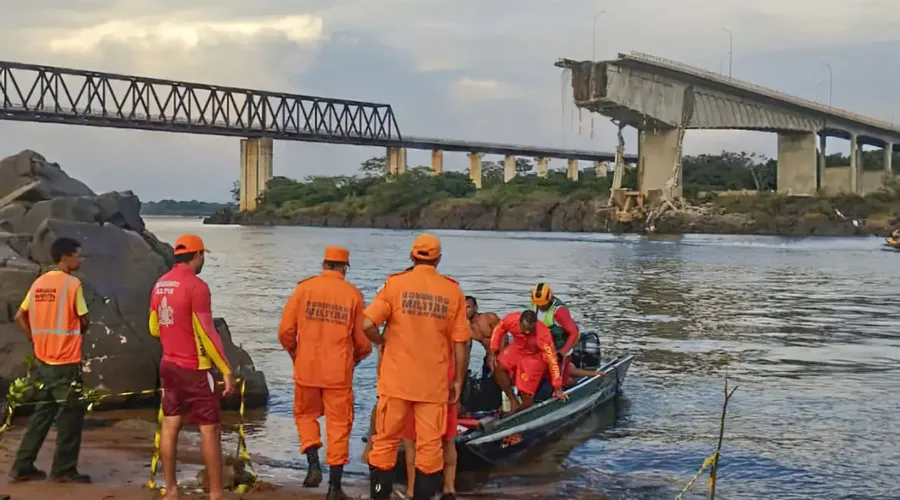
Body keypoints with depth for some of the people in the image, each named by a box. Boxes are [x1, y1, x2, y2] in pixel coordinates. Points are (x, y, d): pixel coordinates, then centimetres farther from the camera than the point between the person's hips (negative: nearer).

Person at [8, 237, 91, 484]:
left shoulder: (39, 283, 8)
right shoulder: (72, 283, -13)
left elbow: (19, 317, 11)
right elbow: (83, 321, -9)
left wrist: (37, 339, 12)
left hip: (43, 360, 7)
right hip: (66, 362, -7)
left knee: (42, 413, 15)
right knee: (71, 414, 4)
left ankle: (22, 467, 16)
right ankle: (64, 470, 8)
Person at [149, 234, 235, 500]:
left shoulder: (160, 284, 6)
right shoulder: (196, 285, -17)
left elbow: (154, 328, 15)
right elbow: (207, 333, -19)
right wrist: (226, 370, -15)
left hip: (168, 365, 8)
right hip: (194, 368, -8)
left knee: (170, 425, 10)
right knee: (210, 429, -1)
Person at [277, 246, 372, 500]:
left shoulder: (304, 288, -2)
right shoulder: (353, 294, -2)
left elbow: (285, 331, -2)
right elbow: (363, 341, 0)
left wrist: (295, 354, 17)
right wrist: (354, 359, 21)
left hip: (306, 368, 1)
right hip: (339, 372, -1)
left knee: (306, 415, 22)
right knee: (338, 424, 8)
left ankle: (314, 465, 5)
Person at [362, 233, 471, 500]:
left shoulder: (395, 283, -4)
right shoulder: (453, 290, -1)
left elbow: (367, 325, -13)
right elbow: (460, 342, -1)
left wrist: (382, 341, 7)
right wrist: (458, 380, 8)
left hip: (396, 379, 0)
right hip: (434, 383, 0)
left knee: (385, 441, 11)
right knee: (430, 446, 7)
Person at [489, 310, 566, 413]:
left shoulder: (543, 335, -38)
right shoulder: (510, 320, -30)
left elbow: (552, 360, -31)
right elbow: (498, 330, -6)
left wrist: (557, 388, -26)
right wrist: (493, 352, -12)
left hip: (534, 357, -4)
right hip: (517, 348, 4)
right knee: (498, 367, -20)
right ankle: (514, 402, -6)